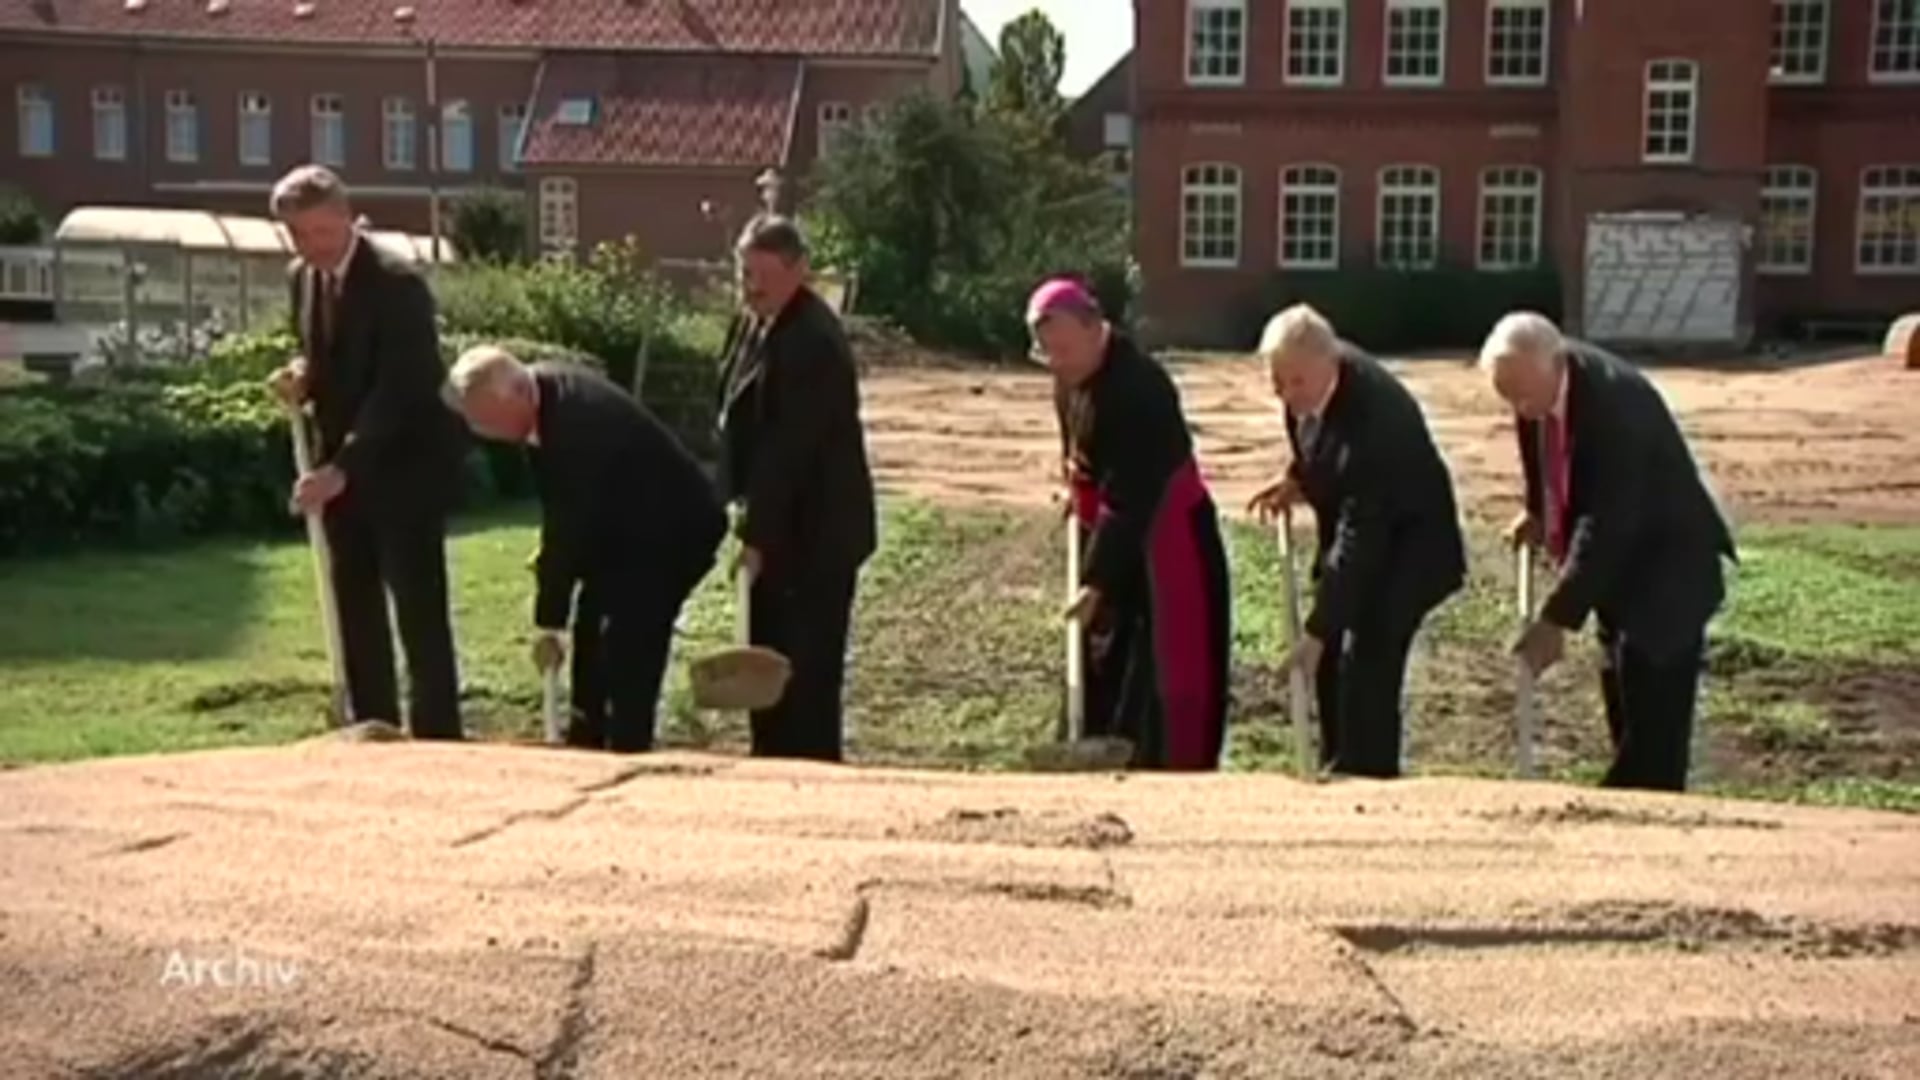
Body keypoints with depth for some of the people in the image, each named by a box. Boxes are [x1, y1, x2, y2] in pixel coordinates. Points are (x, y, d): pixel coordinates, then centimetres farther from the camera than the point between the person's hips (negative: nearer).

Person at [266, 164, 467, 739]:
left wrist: (341, 469, -29)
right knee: (356, 608, 12)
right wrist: (303, 375, -5)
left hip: (404, 465, -8)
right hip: (341, 463, 8)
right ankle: (372, 731, 22)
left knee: (418, 610, -5)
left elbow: (397, 390, -23)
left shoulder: (396, 282, -18)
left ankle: (436, 736, 1)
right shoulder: (301, 278, 6)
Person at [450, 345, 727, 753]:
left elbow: (573, 522, -28)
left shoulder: (578, 420, -33)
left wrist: (549, 621, -22)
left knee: (629, 648, -13)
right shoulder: (547, 392, -5)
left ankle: (626, 755, -5)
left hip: (674, 528, -9)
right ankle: (587, 743, 19)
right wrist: (550, 554, 0)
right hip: (628, 524, 10)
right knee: (592, 634, 10)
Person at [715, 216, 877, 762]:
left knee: (808, 664, -3)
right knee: (769, 656, 16)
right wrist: (752, 519, 11)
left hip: (814, 531, -10)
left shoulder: (813, 340, -21)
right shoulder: (757, 323, 9)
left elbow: (792, 448, -24)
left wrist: (760, 533, -23)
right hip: (782, 523, 10)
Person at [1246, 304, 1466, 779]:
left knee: (1367, 659, -17)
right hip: (1355, 531, 8)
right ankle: (1338, 770, 23)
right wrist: (1297, 480, -3)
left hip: (1406, 542, -8)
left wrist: (1317, 630, -36)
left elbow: (1360, 537, -36)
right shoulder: (1313, 378, -13)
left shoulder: (1371, 417, -36)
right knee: (1330, 660, 10)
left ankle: (1368, 777, -5)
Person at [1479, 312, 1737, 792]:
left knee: (1653, 715, -10)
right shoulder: (1537, 386, -7)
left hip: (1666, 564, -8)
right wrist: (1537, 512, 4)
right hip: (1618, 561, 8)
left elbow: (1607, 521, -32)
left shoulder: (1614, 400, -31)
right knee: (1624, 706, 14)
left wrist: (1556, 617, -32)